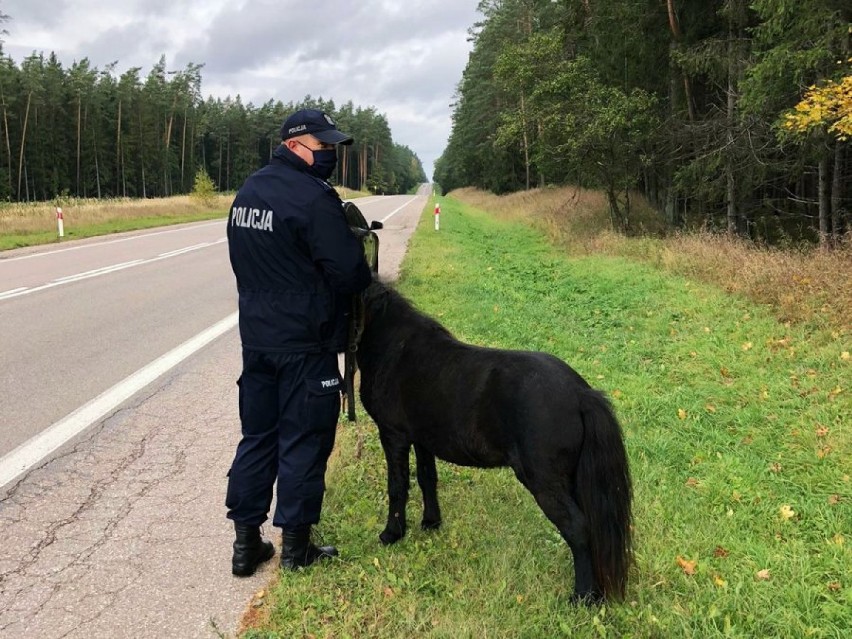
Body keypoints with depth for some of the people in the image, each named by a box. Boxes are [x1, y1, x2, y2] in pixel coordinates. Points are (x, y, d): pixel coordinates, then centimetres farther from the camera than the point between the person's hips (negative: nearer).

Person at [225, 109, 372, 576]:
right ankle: (295, 545, 16)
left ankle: (245, 542, 21)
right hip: (305, 344, -8)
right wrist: (364, 281, 3)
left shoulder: (247, 192, 10)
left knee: (257, 436, 15)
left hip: (256, 336, 8)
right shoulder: (312, 197, -17)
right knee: (304, 441, 5)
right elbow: (349, 271, -18)